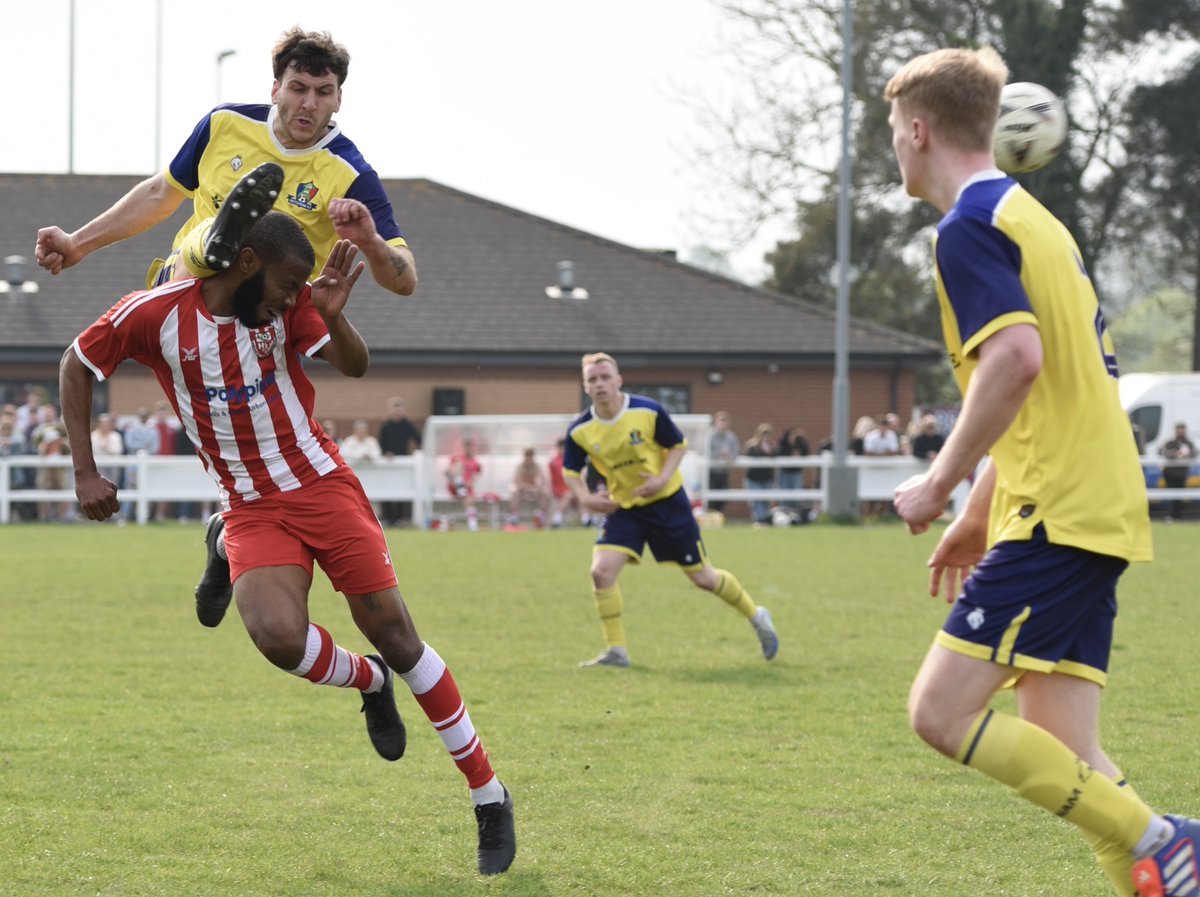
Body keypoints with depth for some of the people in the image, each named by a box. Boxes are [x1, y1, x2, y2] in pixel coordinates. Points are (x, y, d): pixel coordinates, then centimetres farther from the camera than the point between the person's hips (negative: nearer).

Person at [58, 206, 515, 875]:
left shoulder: (289, 304, -6)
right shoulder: (153, 314, -9)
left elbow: (355, 367, -11)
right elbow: (76, 368, 4)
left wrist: (333, 315, -30)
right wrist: (86, 472, 1)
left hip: (324, 485, 0)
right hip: (252, 510, 0)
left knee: (394, 636, -5)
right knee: (278, 635, -27)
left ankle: (490, 797, 6)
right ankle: (370, 682, 10)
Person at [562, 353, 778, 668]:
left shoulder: (648, 411, -18)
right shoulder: (579, 431, -11)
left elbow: (678, 444, -4)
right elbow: (570, 471, 5)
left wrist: (663, 478, -20)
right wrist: (584, 497, -14)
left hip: (667, 502, -2)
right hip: (623, 508, 2)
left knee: (703, 577, 5)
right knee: (601, 571, -19)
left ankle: (756, 616, 31)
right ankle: (616, 651, -6)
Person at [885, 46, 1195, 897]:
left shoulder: (969, 227, -8)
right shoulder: (1035, 219, 22)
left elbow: (1016, 358, -24)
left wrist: (940, 483, -15)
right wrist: (979, 517, 29)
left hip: (1056, 511, -10)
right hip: (1094, 505, 10)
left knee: (942, 710, -12)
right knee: (1061, 761, 5)